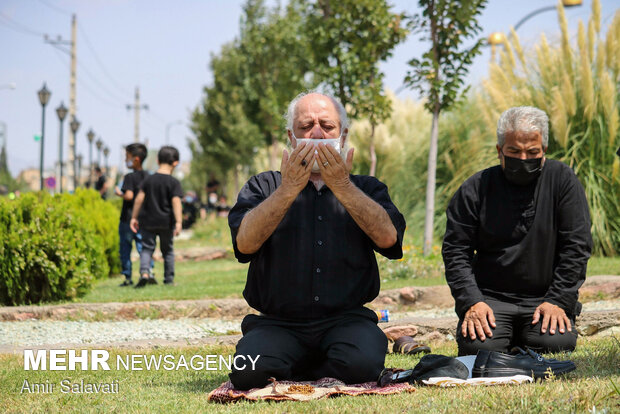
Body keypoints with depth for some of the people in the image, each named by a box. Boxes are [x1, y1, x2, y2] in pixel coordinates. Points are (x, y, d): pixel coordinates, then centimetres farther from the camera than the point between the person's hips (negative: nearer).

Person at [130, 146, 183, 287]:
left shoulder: (148, 180, 2)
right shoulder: (174, 182, -7)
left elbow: (139, 198, 1)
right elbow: (176, 202, -15)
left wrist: (134, 217, 8)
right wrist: (178, 222, -18)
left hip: (148, 221, 1)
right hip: (166, 222, -1)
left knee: (147, 248, 2)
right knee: (167, 250, 13)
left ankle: (144, 272, -22)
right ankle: (169, 279, 16)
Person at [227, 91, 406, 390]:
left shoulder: (366, 188, 16)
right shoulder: (264, 187, 14)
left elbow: (388, 238, -6)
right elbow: (245, 243, -7)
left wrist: (343, 187, -13)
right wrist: (289, 189, -15)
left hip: (346, 318, 1)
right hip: (278, 324, 0)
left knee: (362, 363, -32)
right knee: (248, 373, -29)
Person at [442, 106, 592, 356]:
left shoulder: (561, 179, 1)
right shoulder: (476, 188, 2)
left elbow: (576, 245, -2)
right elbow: (455, 250, 1)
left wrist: (558, 301, -12)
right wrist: (471, 302, -14)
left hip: (546, 298, 0)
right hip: (490, 298, 0)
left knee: (557, 344, -27)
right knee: (477, 347, -25)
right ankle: (507, 335, 12)